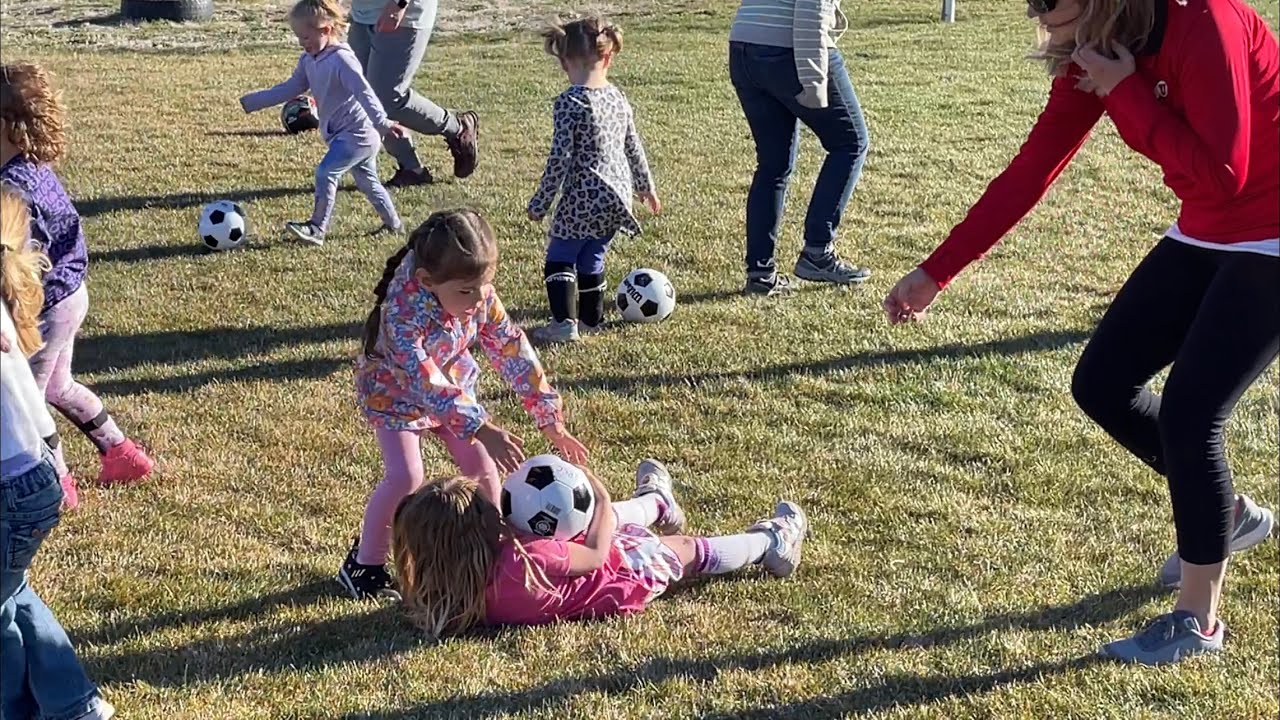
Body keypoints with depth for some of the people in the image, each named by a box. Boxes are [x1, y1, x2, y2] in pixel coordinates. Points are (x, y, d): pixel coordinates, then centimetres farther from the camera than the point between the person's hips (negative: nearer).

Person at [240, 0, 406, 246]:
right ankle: (393, 224, 31)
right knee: (367, 181, 18)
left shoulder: (341, 59, -20)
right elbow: (290, 88, 14)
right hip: (342, 134, 10)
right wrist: (251, 102, 13)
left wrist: (383, 123, -36)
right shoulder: (309, 60, 7)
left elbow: (364, 93, -27)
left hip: (357, 133, -10)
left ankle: (317, 228, -14)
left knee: (326, 172, -17)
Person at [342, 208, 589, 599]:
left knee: (483, 466, -1)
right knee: (405, 477, -18)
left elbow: (514, 351, -16)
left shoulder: (481, 298, -23)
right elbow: (424, 383, -44)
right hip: (395, 393, -5)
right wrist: (482, 428, -51)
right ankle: (364, 564, 1)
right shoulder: (404, 312, -39)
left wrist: (550, 419, -16)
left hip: (454, 385, 5)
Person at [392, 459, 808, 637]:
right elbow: (595, 555, -28)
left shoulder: (451, 594, -24)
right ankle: (771, 542, 50)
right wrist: (601, 502, -14)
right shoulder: (524, 563, -47)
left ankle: (656, 503, 70)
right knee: (689, 550, 20)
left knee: (613, 518, 33)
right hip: (627, 576, -7)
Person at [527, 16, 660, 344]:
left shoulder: (569, 102, -15)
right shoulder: (618, 98, 6)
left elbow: (560, 159, -16)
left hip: (582, 199, -6)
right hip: (617, 197, 7)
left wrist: (539, 204, -8)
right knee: (592, 258, 19)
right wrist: (646, 187, 31)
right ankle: (591, 319, 27)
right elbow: (634, 148, 16)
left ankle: (564, 323, -1)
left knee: (559, 258, 6)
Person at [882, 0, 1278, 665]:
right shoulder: (1090, 56, -2)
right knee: (1102, 384, 4)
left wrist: (1127, 90, -24)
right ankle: (1224, 514, 27)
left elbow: (1221, 174, -28)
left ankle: (1197, 622, 4)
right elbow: (1028, 173, 1)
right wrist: (935, 272, 0)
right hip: (1206, 235, 8)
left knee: (1188, 414, -13)